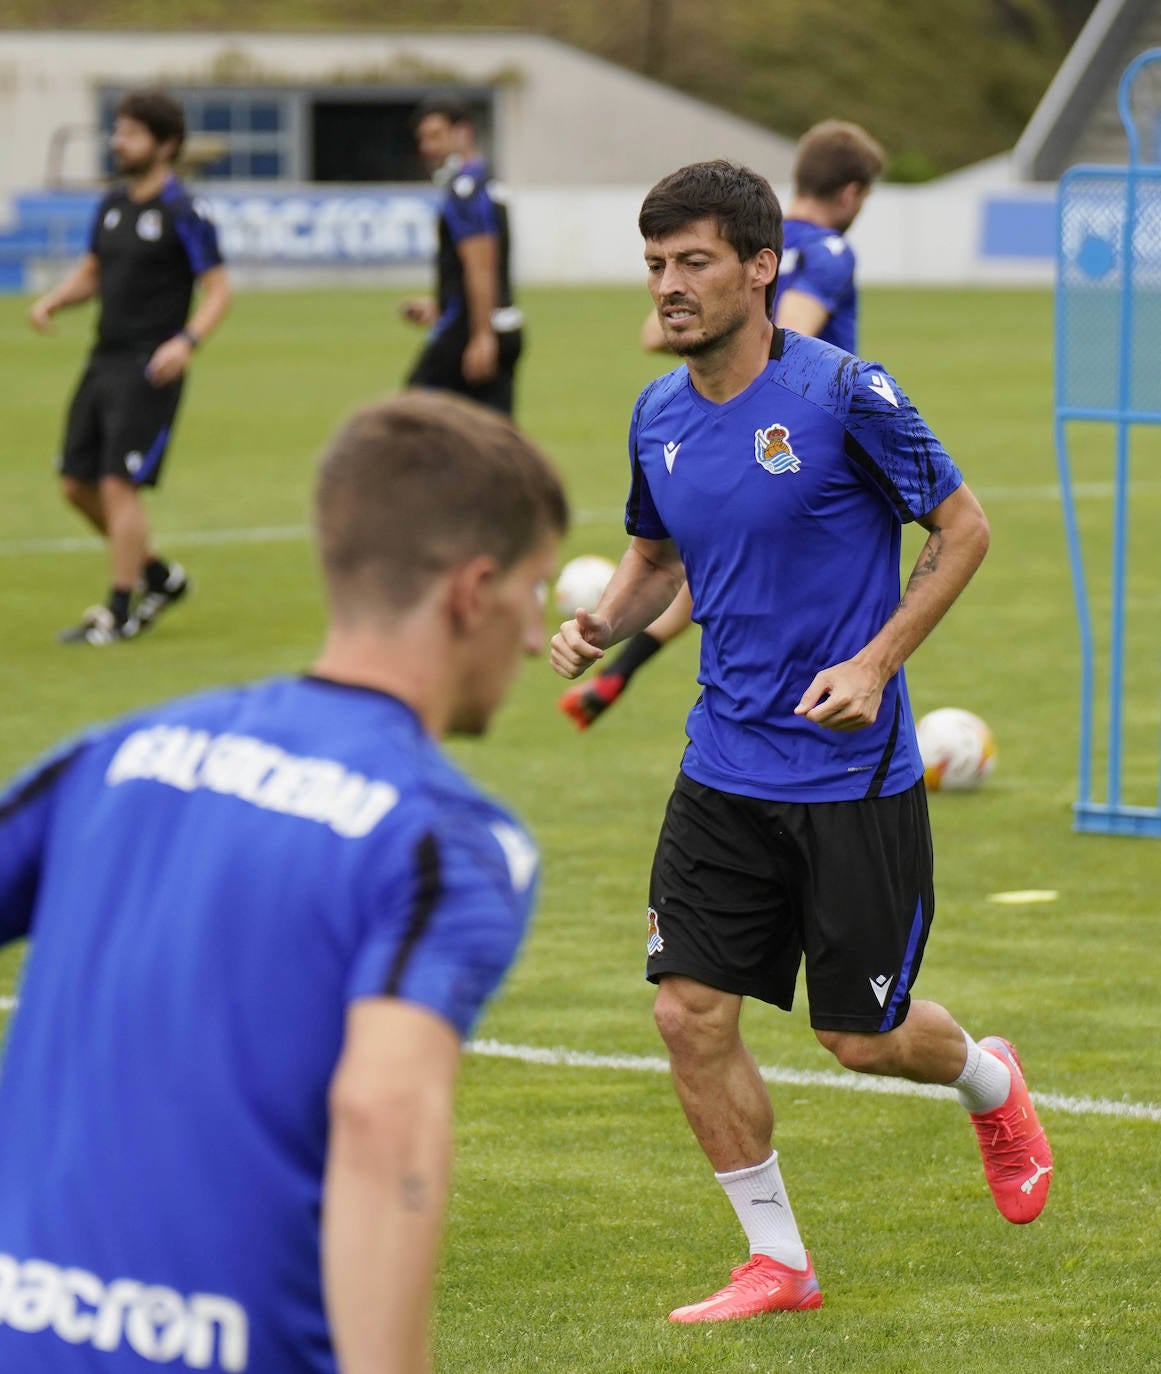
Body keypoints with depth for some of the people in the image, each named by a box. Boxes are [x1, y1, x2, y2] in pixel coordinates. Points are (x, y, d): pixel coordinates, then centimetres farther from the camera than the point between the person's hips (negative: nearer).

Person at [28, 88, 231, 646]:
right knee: (78, 484, 9)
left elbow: (218, 289, -10)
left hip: (149, 370, -8)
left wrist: (188, 340, -26)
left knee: (119, 484, -11)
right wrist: (52, 302, 2)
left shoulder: (182, 214, -10)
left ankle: (118, 613, -2)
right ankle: (160, 576, 26)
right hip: (104, 363, 8)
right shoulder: (112, 206, 12)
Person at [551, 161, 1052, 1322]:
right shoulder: (659, 416, 3)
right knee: (690, 1014, -4)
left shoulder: (844, 394, -14)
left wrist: (874, 664, -16)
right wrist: (602, 624, -2)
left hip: (853, 775, -5)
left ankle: (988, 1082, 39)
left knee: (863, 1038, 3)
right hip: (724, 770, 5)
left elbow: (962, 530, -6)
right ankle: (776, 1262, 11)